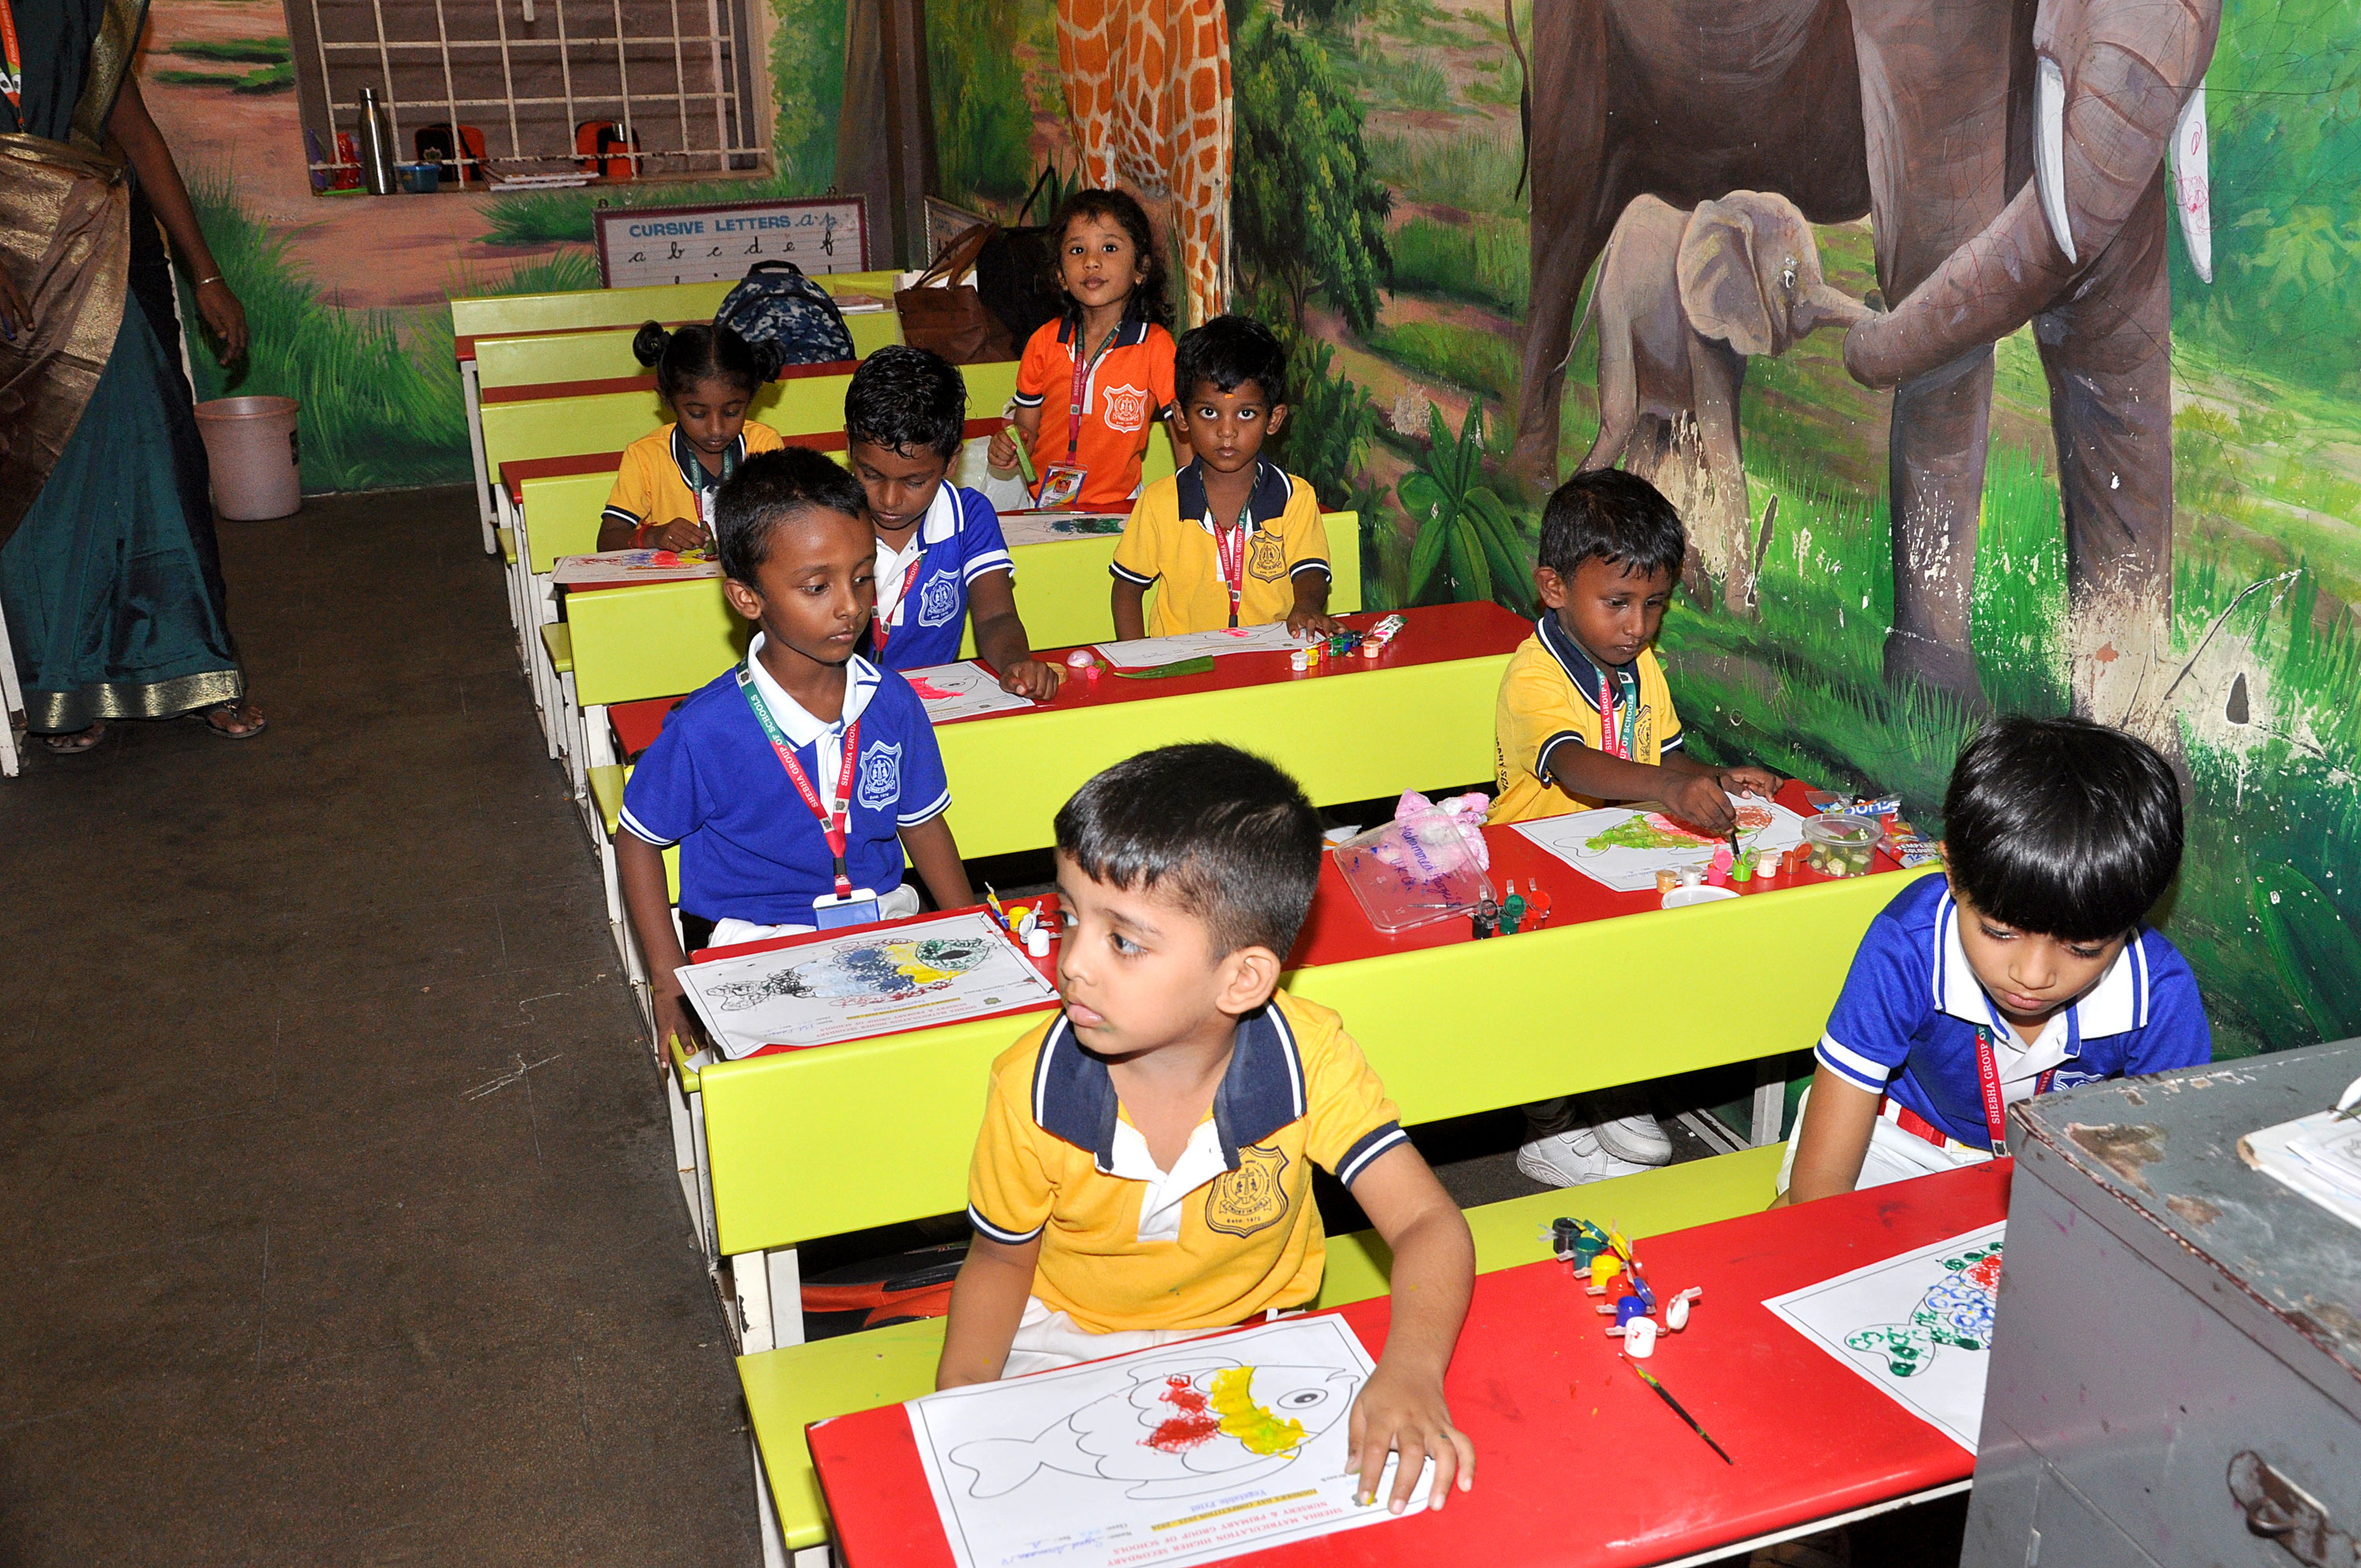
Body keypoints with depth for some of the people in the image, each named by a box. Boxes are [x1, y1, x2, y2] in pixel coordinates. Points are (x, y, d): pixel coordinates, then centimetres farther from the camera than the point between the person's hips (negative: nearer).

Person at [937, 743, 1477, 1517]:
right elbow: (1001, 1259, -3)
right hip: (1067, 1347, 0)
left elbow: (1426, 1222, -23)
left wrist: (1411, 1371, -43)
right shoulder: (1034, 1086, -19)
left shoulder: (1308, 1057, -23)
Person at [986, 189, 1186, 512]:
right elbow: (1027, 425, 13)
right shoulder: (1044, 341, 3)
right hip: (1042, 504, 4)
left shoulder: (1155, 345, -5)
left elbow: (1184, 432, -2)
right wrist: (1009, 447, -9)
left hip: (1115, 508, -4)